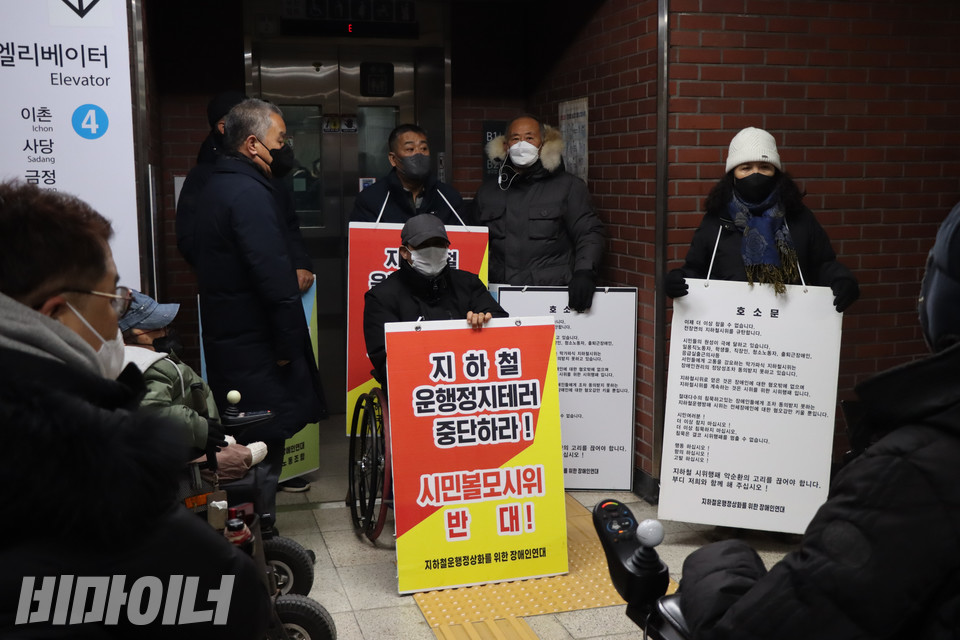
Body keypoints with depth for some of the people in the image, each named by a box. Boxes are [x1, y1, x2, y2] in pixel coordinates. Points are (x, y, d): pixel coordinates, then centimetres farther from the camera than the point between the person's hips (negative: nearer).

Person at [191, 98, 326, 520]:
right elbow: (274, 278, -25)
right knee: (264, 447, -1)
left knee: (242, 447, 18)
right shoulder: (249, 193, -19)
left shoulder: (218, 185, 14)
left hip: (226, 339, 10)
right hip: (256, 347, -10)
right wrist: (289, 345, -17)